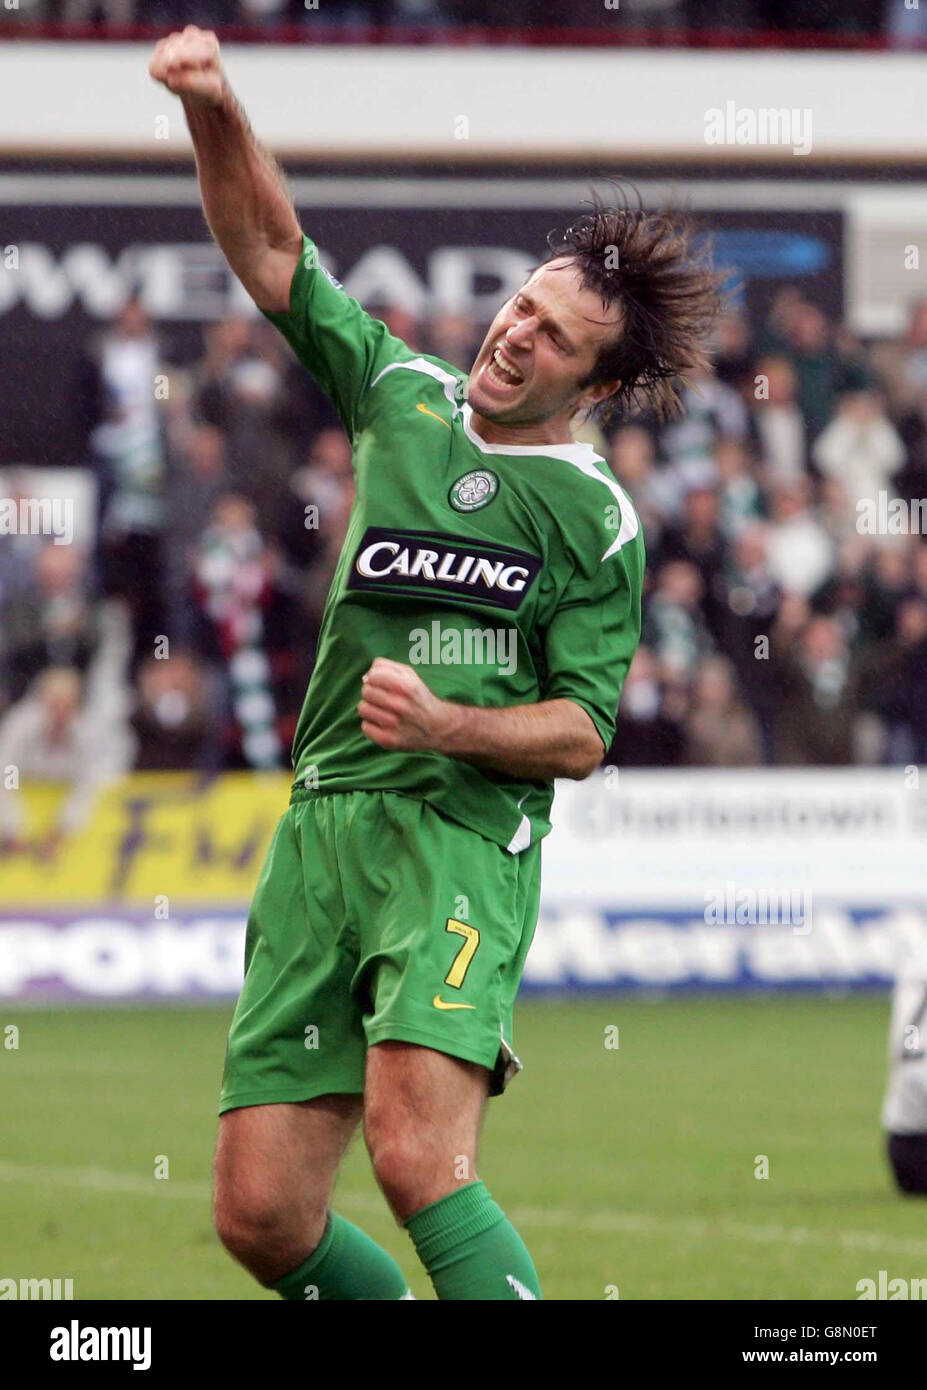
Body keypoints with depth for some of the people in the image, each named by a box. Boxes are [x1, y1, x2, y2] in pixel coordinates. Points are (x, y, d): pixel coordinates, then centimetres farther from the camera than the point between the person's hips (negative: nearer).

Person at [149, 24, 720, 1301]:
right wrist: (215, 111, -6)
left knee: (417, 1160, -25)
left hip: (466, 835, -4)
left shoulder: (599, 520, 2)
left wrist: (448, 725, -19)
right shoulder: (402, 396, 13)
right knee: (261, 1214, -3)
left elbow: (583, 733, -2)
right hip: (322, 829, 5)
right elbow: (273, 254, 10)